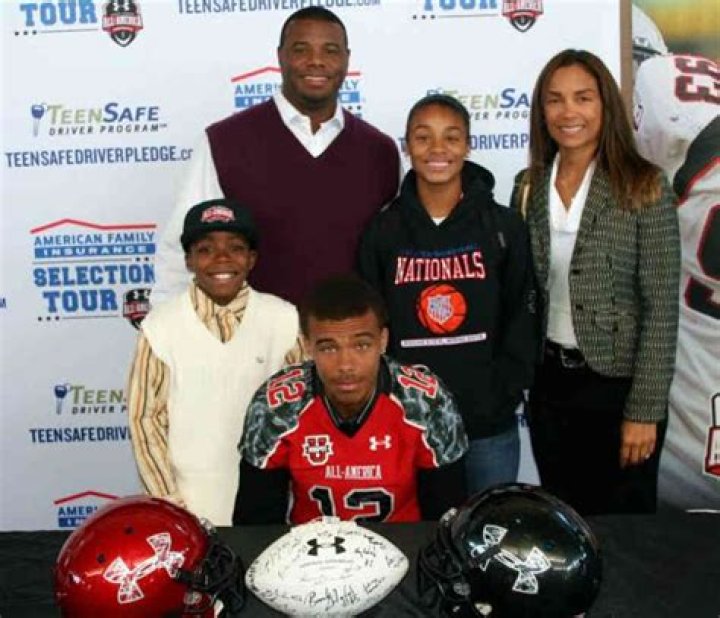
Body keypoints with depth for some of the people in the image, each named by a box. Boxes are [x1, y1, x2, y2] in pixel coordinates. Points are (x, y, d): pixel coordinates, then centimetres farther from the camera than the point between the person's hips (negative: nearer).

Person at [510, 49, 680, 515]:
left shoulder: (644, 188, -10)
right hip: (549, 382, 4)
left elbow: (661, 309, -12)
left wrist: (645, 411, -13)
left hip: (617, 383, -4)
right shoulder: (529, 188, 3)